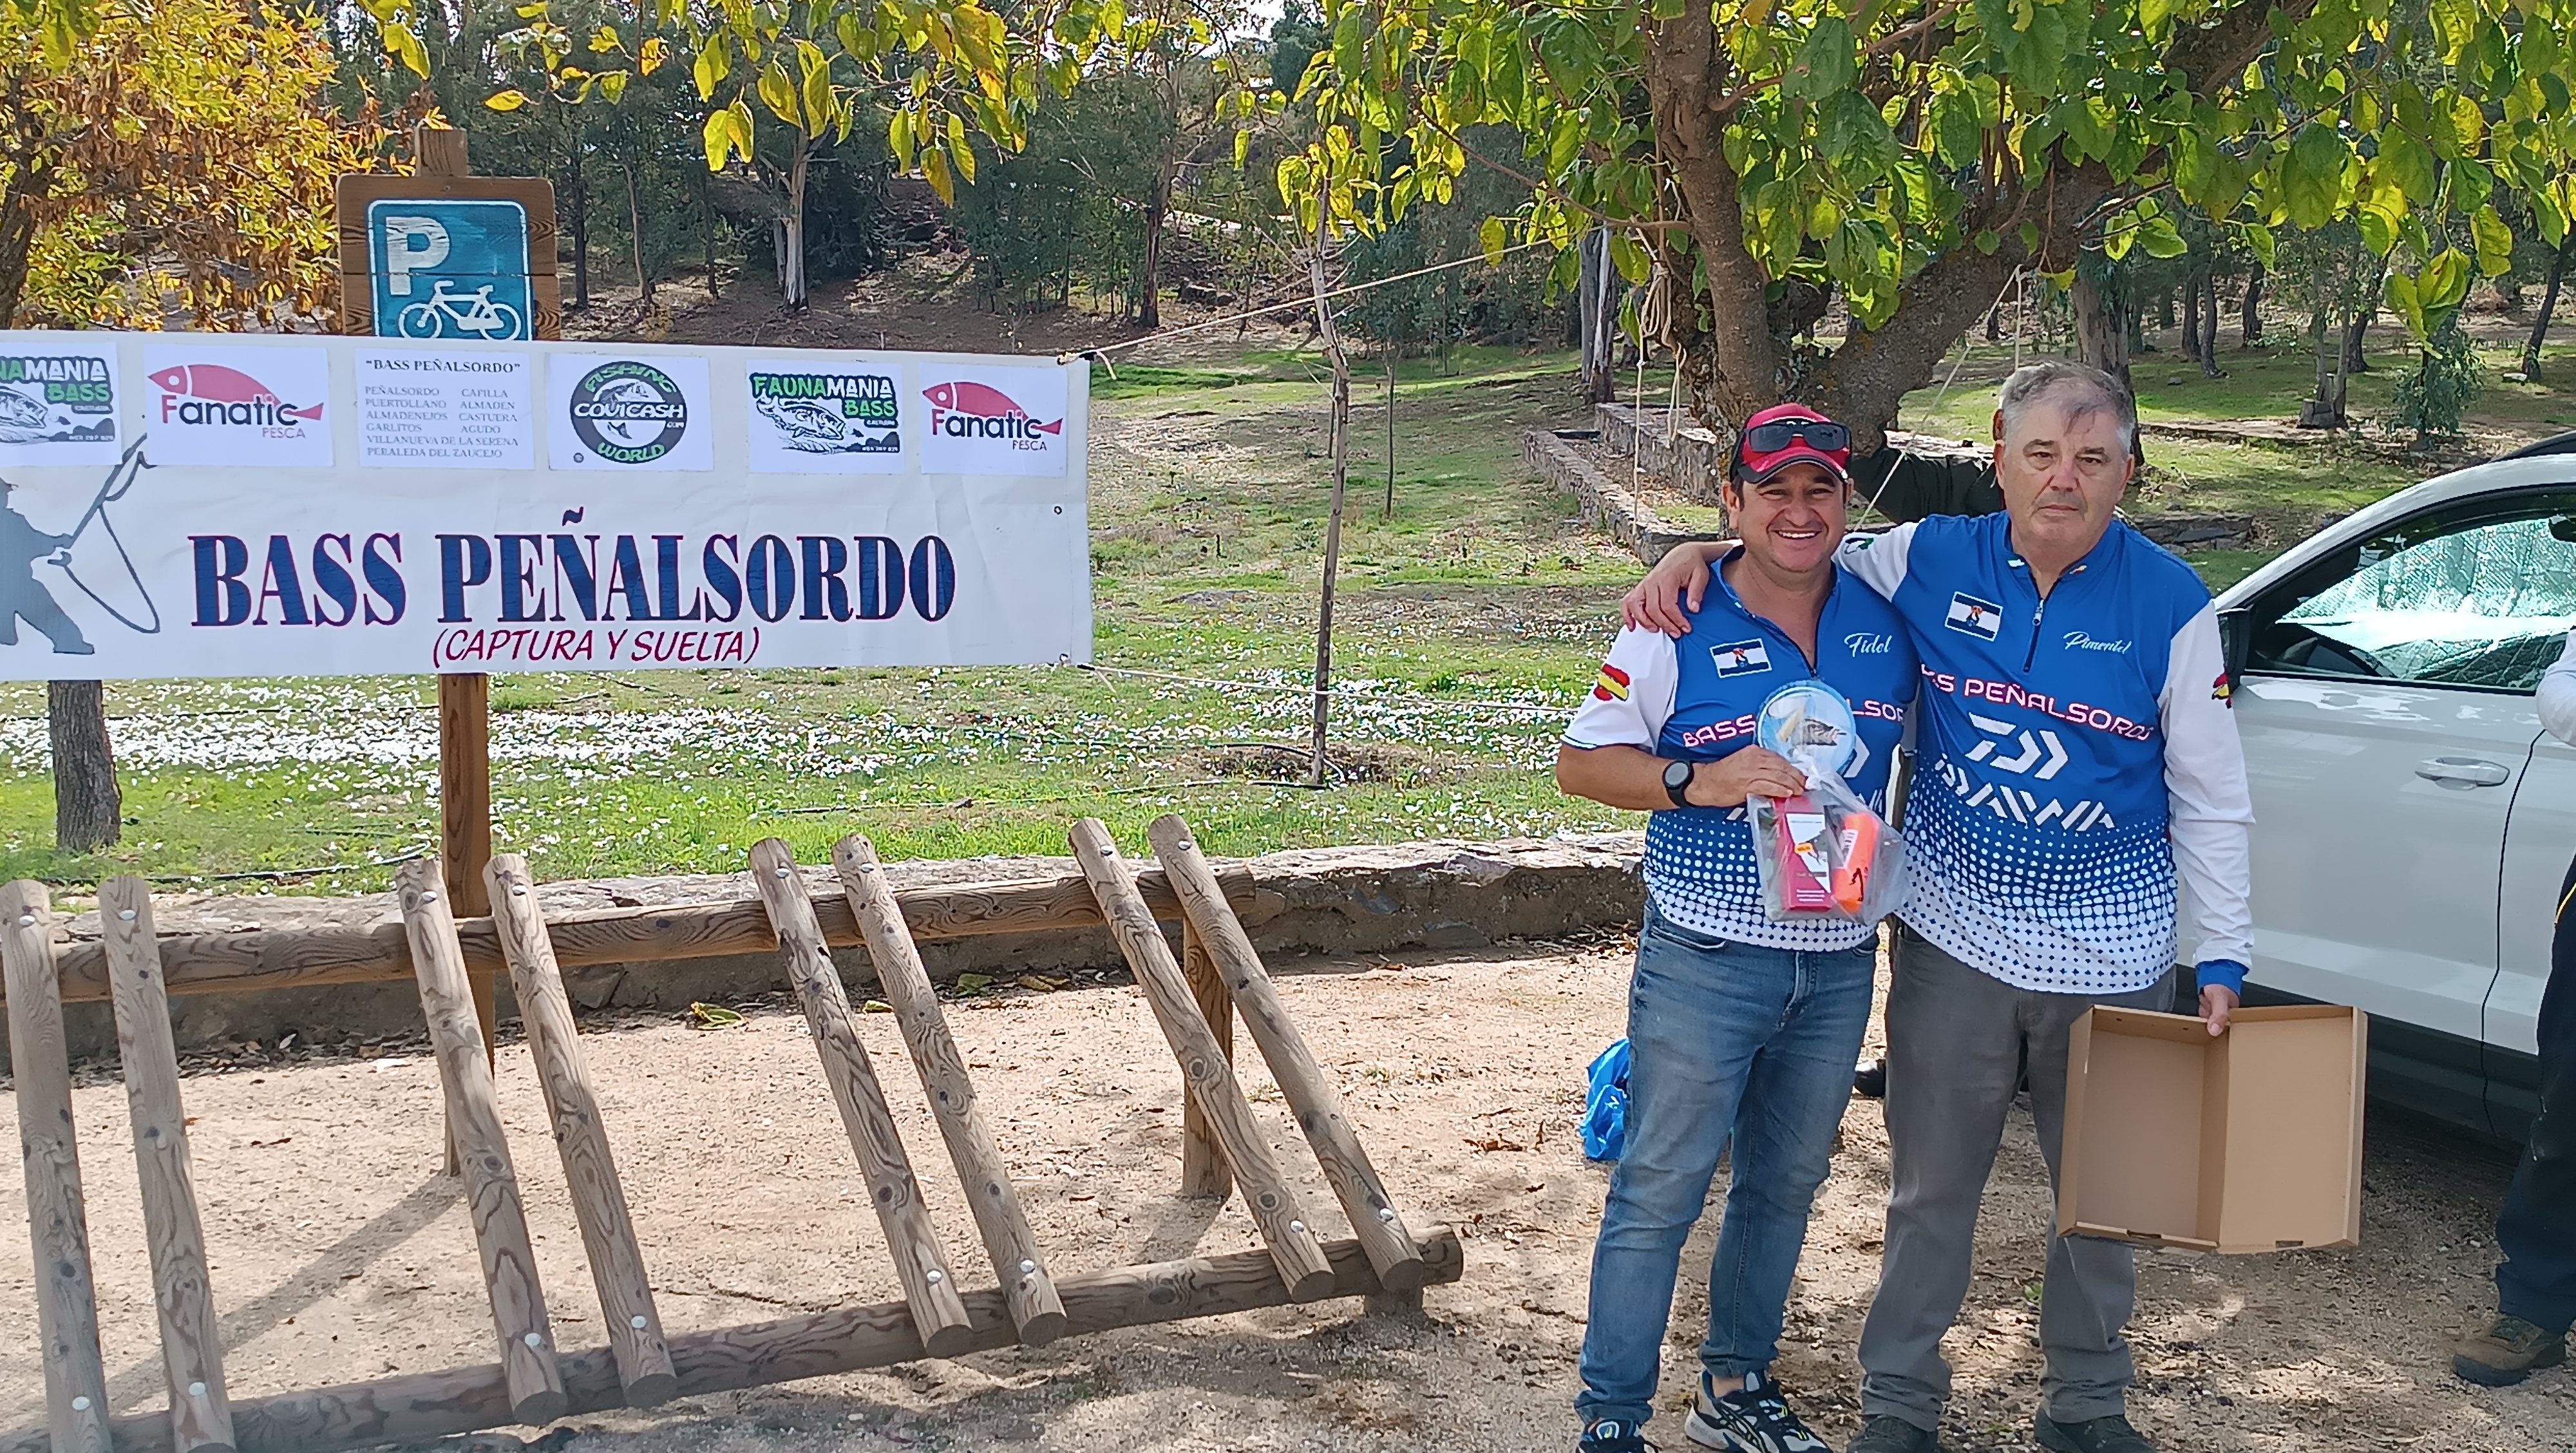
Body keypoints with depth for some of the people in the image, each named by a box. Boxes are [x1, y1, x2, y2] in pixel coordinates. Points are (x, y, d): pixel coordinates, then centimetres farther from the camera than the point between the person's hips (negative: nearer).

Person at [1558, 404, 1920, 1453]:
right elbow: (1581, 762, -6)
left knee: (1786, 1183, 18)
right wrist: (1701, 783, -21)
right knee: (1660, 1192, 0)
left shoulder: (1890, 619, 3)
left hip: (1840, 964, 5)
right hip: (1706, 961, -5)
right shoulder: (1679, 630, -8)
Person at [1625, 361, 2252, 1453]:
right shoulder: (1931, 561, -4)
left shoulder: (2171, 605, -7)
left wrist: (2224, 959, -4)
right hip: (1955, 935, 0)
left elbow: (2211, 803, -2)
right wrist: (1694, 558, -7)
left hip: (2111, 949, 0)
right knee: (1932, 1186, 10)